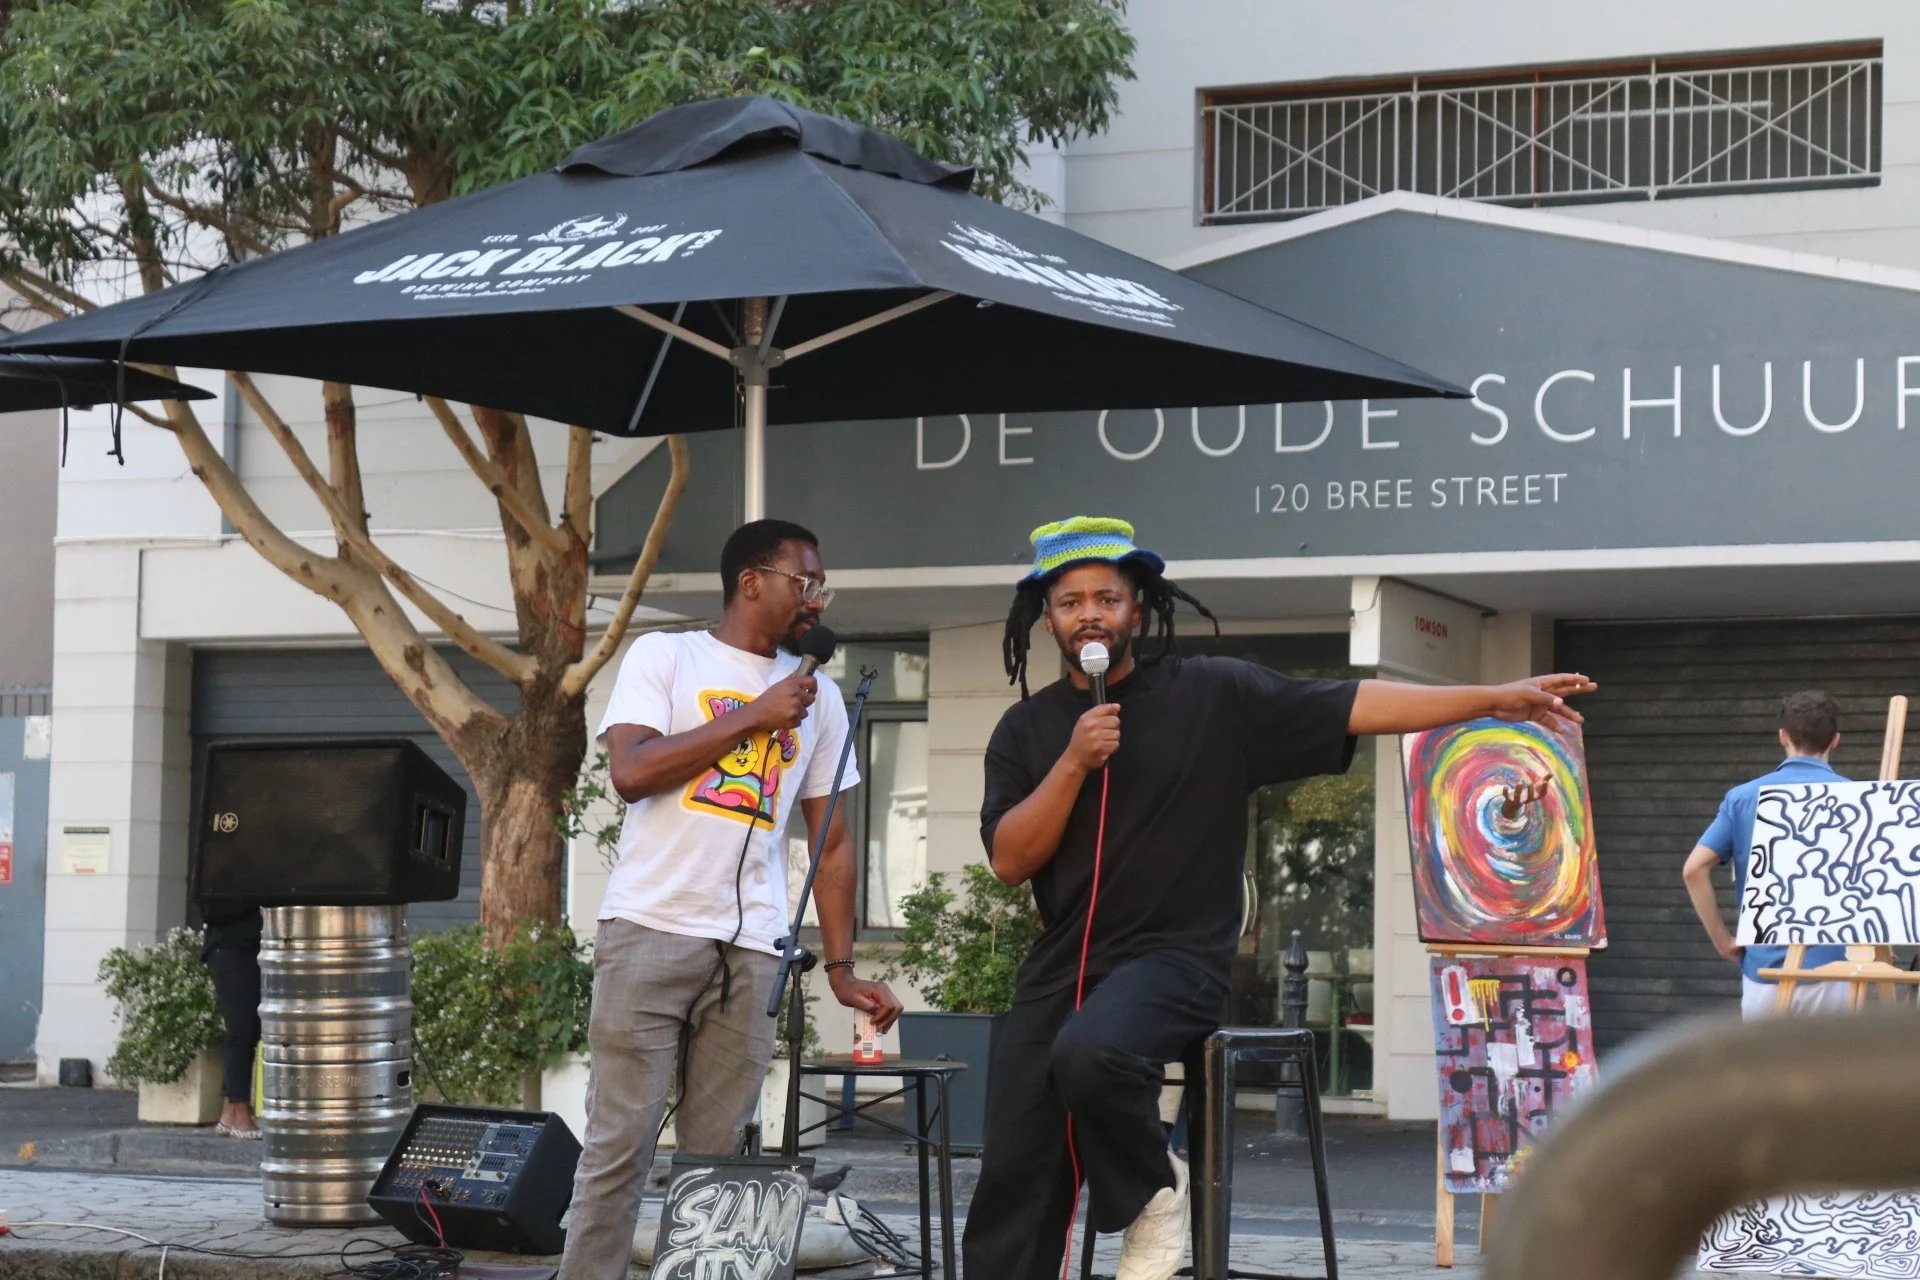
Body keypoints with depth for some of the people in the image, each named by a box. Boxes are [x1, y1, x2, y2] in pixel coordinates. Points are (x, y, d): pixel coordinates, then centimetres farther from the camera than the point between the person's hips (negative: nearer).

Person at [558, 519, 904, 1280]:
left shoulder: (819, 697, 15)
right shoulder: (664, 657, 4)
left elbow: (831, 843, 16)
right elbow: (631, 773, -10)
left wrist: (841, 968, 8)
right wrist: (754, 717, -7)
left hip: (752, 952, 4)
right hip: (651, 932, -4)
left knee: (716, 1157, 2)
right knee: (619, 1147, -5)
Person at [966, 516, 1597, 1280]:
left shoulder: (1215, 696, 0)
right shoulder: (1028, 729, 9)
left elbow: (1353, 706, -6)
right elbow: (1010, 860, 0)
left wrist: (1493, 699, -14)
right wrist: (1075, 764, -13)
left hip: (1176, 958, -4)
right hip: (1061, 967, 4)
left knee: (1090, 1052, -36)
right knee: (1014, 1179, -2)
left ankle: (1151, 1190, -7)